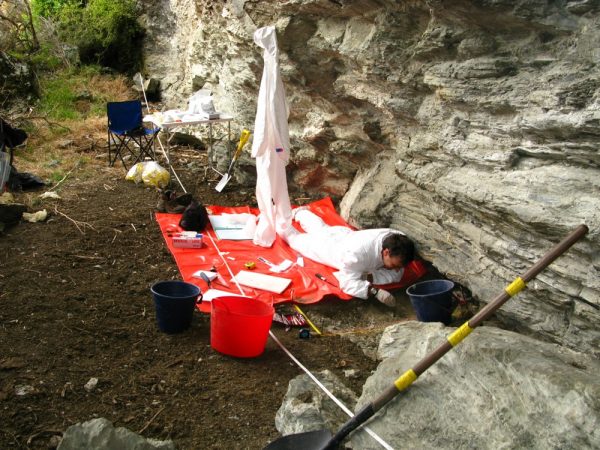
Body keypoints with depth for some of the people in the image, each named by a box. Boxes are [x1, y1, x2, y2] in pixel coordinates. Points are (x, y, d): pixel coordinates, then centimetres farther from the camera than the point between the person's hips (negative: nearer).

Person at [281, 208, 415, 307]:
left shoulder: (398, 240, -34)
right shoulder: (357, 253, -51)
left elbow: (396, 275, -24)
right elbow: (347, 282, -46)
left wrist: (369, 276, -40)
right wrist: (375, 291, -59)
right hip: (325, 243, -5)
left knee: (320, 228, 38)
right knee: (294, 236, 27)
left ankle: (300, 212, 64)